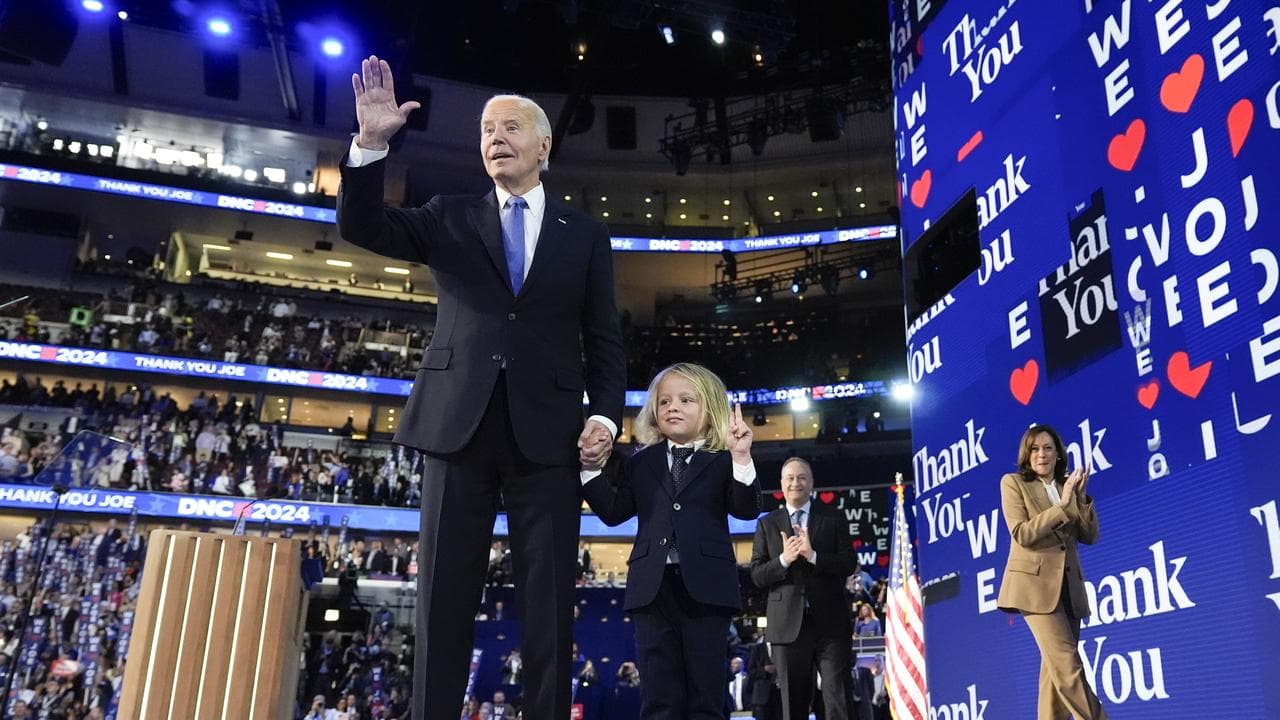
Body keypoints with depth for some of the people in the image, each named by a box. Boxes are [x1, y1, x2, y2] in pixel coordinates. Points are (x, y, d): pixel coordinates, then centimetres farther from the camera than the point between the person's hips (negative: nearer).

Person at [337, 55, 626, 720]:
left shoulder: (585, 235, 12)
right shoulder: (450, 219, 15)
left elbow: (604, 341, 10)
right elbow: (361, 226, 1)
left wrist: (607, 414, -6)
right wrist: (370, 143, -13)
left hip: (546, 435, 0)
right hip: (459, 426, 1)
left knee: (549, 609, 2)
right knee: (443, 602, 3)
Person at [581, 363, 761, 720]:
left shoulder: (722, 460, 6)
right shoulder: (640, 462, 14)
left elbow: (746, 510, -6)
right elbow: (613, 511, 7)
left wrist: (741, 458, -20)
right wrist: (590, 466, -4)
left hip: (705, 587, -2)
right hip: (653, 586, 2)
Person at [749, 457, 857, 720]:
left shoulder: (833, 519, 8)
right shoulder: (767, 524, 9)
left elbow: (849, 564, -1)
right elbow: (757, 575, 3)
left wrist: (813, 556, -16)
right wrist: (783, 560, -15)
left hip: (830, 621, -1)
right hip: (788, 624, 1)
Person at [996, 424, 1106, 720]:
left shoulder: (1067, 485, 14)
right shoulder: (1013, 483, 0)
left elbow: (1090, 536, 6)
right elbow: (1022, 534, -11)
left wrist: (1080, 496, -7)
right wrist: (1063, 505, -15)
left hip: (1069, 586, 6)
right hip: (1036, 584, -5)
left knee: (1056, 667, 7)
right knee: (1068, 665, -14)